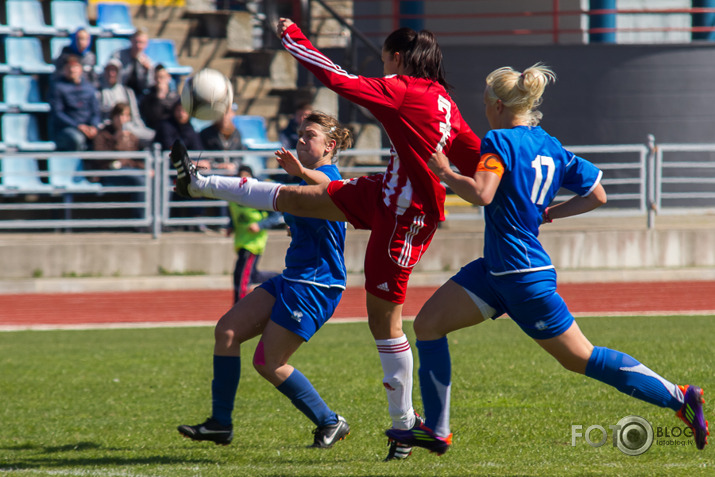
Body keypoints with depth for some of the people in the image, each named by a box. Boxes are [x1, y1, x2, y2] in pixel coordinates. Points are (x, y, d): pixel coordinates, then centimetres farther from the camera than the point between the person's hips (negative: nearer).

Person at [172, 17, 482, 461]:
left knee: (384, 318, -2)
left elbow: (338, 79, -18)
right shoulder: (444, 102, 5)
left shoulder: (403, 91, -18)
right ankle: (200, 183, 25)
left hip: (404, 216, -9)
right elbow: (477, 158, 6)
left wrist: (294, 38, -6)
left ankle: (404, 424, 6)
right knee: (294, 198, 15)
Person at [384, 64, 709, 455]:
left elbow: (481, 193, -31)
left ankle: (679, 397, 4)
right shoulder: (551, 148, 10)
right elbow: (597, 195, 13)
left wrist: (445, 173, -16)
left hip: (523, 276, -10)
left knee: (580, 358, -2)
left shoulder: (500, 142, -16)